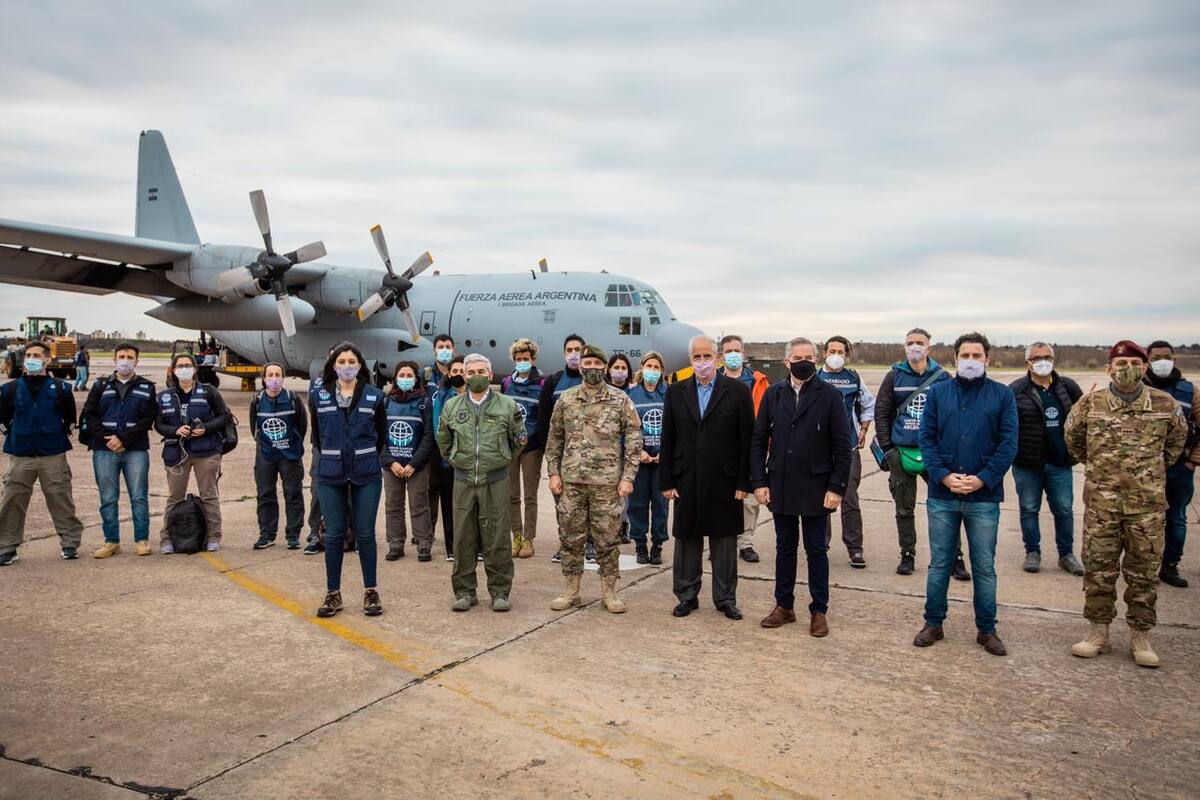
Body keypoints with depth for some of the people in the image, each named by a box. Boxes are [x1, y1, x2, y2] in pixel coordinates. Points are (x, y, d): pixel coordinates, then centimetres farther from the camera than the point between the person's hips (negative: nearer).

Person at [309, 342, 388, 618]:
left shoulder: (374, 396, 0)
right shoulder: (319, 397, 2)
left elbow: (381, 435, 8)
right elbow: (316, 436, 13)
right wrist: (327, 459, 13)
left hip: (366, 475, -1)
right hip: (330, 475, 1)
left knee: (365, 533, 4)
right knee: (334, 534, 5)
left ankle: (371, 592, 15)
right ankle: (333, 593, 16)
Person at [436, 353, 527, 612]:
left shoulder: (507, 405, -1)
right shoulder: (452, 406, 5)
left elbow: (519, 440, 11)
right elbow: (443, 441, 19)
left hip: (496, 481, -2)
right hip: (463, 481, 2)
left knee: (497, 540, 2)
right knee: (463, 539, 6)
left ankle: (500, 591, 13)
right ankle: (464, 591, 17)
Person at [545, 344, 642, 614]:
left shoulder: (620, 399, -1)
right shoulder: (566, 399, 6)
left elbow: (633, 439, -2)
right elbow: (554, 438, 11)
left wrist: (627, 477, -7)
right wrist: (553, 473, 4)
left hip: (607, 481, -2)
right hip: (571, 480, 2)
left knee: (607, 538, 5)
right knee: (570, 537, 8)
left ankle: (609, 592, 17)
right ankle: (571, 591, 20)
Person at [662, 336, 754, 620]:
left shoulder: (738, 391, -1)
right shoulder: (676, 392, 5)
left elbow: (747, 440, -3)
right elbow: (667, 441, 5)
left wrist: (744, 482, -6)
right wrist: (666, 481, 0)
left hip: (724, 482, -2)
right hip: (686, 481, 2)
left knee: (725, 541, 8)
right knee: (686, 540, 10)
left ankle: (725, 599, 20)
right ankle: (686, 596, 22)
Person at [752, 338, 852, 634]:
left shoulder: (830, 395, -5)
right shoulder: (773, 395, 4)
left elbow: (842, 446, -5)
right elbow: (758, 441, 5)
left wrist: (837, 487, -10)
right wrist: (759, 481, -1)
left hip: (816, 489, -3)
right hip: (780, 488, 3)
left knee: (816, 551, 7)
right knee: (785, 548, 13)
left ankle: (819, 611, 19)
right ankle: (784, 606, 25)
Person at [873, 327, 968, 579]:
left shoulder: (943, 377, 1)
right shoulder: (894, 376, 4)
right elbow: (881, 412, 5)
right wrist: (886, 448, -1)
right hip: (901, 452, 1)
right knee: (904, 508, 10)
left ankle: (955, 557, 10)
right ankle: (907, 555, 23)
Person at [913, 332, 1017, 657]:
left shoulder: (1003, 395, 2)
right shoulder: (938, 392, 4)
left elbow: (1008, 444, -3)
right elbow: (927, 438, 0)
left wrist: (982, 479, -13)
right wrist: (943, 475, -12)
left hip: (984, 497, -1)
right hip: (942, 495, 1)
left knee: (984, 566, 9)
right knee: (939, 563, 10)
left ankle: (986, 629, 22)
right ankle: (933, 623, 23)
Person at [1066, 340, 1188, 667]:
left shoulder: (1166, 404, -1)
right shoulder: (1089, 404, -3)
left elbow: (1176, 441, 19)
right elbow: (1073, 439, 15)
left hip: (1148, 504, 0)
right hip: (1101, 503, 0)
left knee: (1144, 571, 8)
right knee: (1098, 568, 6)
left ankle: (1140, 637, 21)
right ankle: (1098, 633, 18)